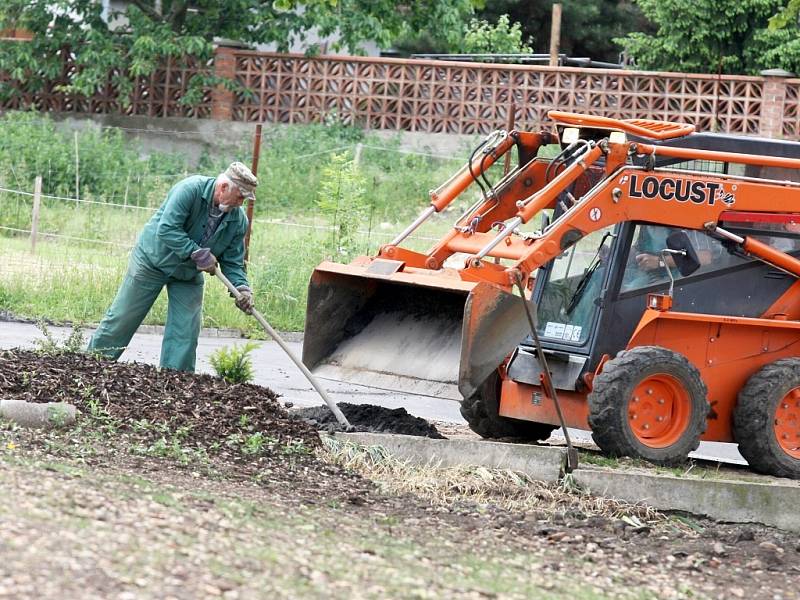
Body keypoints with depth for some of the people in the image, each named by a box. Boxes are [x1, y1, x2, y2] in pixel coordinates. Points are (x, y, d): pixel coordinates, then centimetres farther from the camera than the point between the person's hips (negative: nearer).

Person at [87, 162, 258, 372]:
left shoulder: (238, 220, -10)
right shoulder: (190, 189, -29)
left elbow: (233, 262, -4)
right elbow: (166, 229, -35)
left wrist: (242, 288, -23)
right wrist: (198, 254, -35)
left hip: (189, 275, 5)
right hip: (153, 259, -5)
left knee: (185, 332, -2)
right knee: (122, 319, 4)